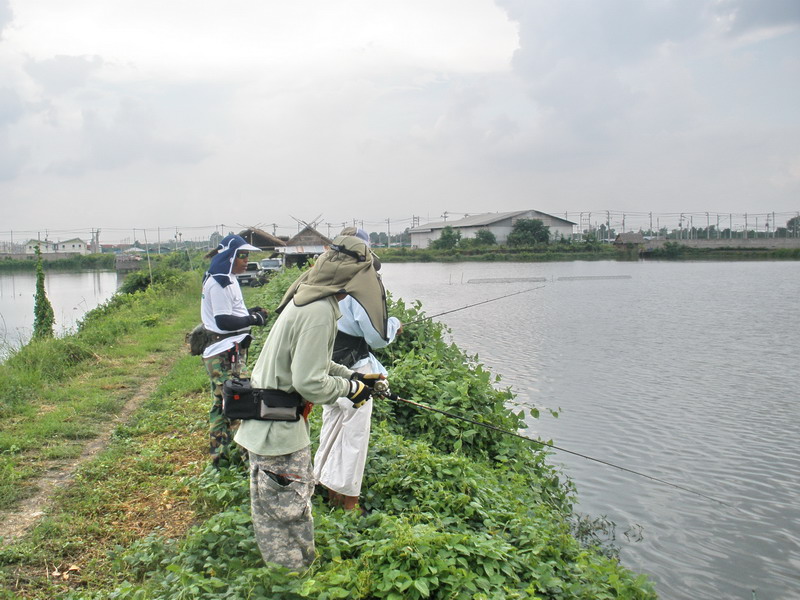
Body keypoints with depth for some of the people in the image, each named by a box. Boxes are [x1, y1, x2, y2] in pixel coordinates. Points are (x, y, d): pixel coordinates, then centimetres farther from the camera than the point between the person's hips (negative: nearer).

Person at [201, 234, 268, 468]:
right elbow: (223, 321, -20)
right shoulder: (218, 283, -16)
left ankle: (219, 456, 24)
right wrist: (252, 320, -14)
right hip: (226, 354, -11)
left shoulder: (227, 279, 16)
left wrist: (249, 312, 6)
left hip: (229, 352, 11)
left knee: (221, 403, 15)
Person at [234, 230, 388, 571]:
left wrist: (353, 376, 10)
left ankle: (300, 568, 39)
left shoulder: (306, 298, 8)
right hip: (277, 429, -11)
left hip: (278, 423, 11)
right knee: (286, 512, 3)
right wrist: (350, 388, -10)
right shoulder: (319, 312, -24)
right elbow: (309, 383, -26)